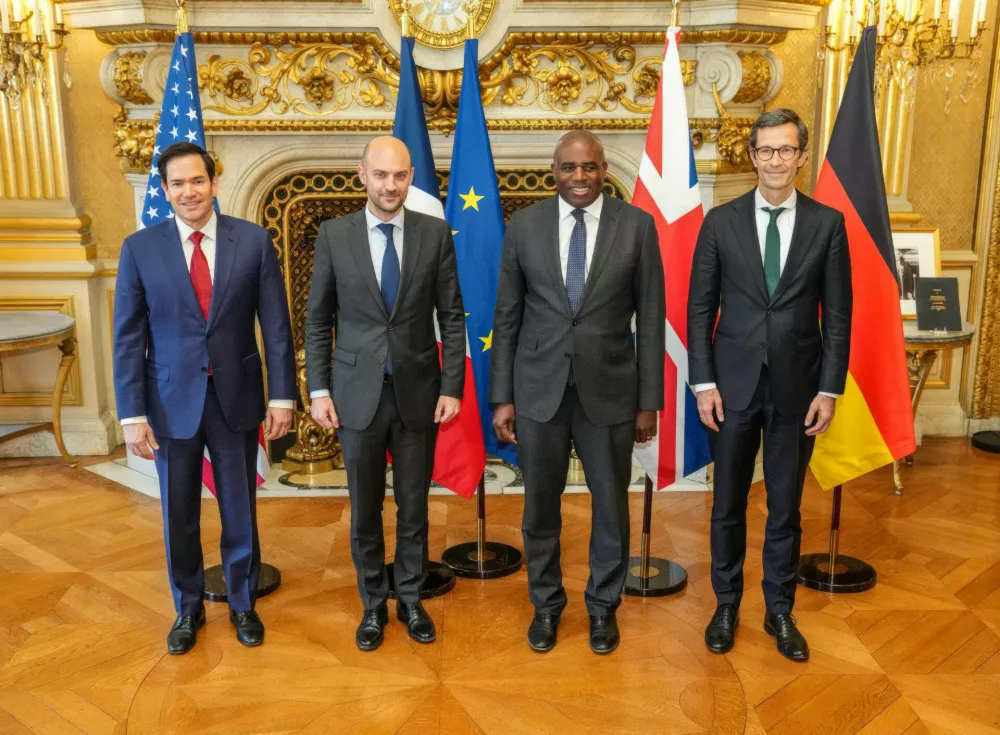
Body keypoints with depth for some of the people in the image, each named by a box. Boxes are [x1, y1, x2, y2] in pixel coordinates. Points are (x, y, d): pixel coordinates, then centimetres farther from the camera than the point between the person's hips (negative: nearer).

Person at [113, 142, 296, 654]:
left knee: (240, 509, 12)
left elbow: (275, 324, -2)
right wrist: (132, 415, -6)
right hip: (172, 401, 0)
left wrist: (282, 396, -5)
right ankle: (188, 609, 34)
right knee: (179, 514, 13)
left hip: (236, 397, 0)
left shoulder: (254, 240, -4)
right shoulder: (140, 248, -3)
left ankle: (243, 604, 33)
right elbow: (128, 338, -2)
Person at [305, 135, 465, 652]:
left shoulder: (435, 232, -2)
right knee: (364, 511, 12)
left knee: (413, 507, 13)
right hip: (358, 394, 0)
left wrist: (452, 388, -5)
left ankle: (410, 599, 32)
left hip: (418, 392, 0)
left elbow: (452, 316, 0)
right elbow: (317, 320, 3)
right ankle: (373, 605, 30)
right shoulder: (333, 235, -2)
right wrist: (318, 390, -2)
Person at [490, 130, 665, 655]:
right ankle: (546, 603, 34)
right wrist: (502, 397, -1)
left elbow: (650, 318, -1)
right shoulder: (524, 225, 0)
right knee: (540, 506, 12)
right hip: (538, 388, 1)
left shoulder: (636, 225, -2)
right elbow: (507, 317, 2)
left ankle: (603, 606, 34)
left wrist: (649, 400, -1)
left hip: (609, 389, 0)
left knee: (610, 504, 12)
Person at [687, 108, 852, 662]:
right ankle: (726, 605, 28)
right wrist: (703, 383, -6)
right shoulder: (721, 221, -1)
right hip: (734, 385, 0)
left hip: (797, 387, 0)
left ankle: (779, 611, 29)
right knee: (728, 505, 11)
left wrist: (829, 389, -3)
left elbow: (838, 315, 1)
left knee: (786, 508, 12)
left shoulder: (827, 224, 0)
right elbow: (700, 308, 0)